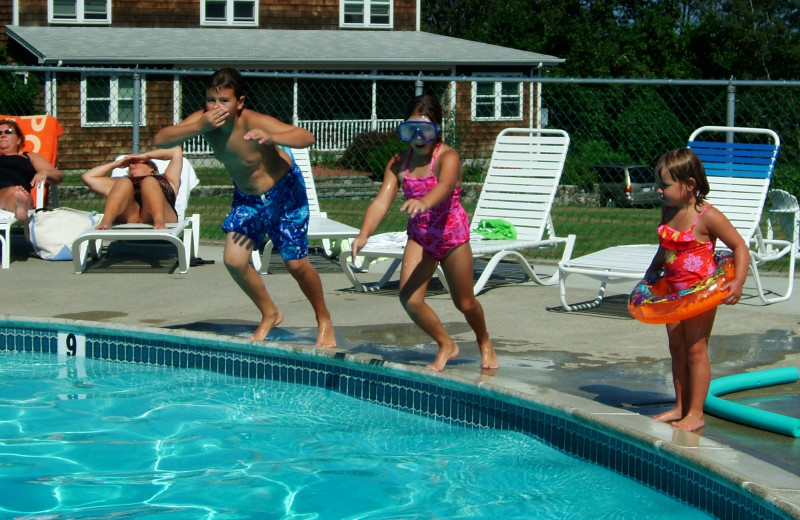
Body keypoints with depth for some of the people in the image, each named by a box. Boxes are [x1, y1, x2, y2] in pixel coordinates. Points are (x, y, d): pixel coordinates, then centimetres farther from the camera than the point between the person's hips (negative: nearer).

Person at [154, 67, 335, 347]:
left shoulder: (254, 122, -34)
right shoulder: (204, 120, -19)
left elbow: (307, 137, -44)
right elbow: (161, 139, -28)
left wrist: (271, 138, -63)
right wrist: (199, 127, -43)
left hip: (283, 191, -5)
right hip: (246, 197, 5)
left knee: (296, 264, -2)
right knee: (234, 260, -8)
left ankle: (324, 321, 23)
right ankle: (270, 314, 18)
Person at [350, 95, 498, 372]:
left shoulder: (448, 157, -20)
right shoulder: (398, 163, -6)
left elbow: (444, 186, -42)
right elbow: (381, 201, -16)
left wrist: (423, 202, -64)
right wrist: (364, 234, -33)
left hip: (452, 235, -4)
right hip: (419, 236, 4)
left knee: (464, 303, 8)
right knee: (409, 299, -12)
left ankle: (485, 343, 40)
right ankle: (446, 345, 13)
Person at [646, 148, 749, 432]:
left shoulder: (708, 216, -17)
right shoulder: (668, 213, 5)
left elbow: (740, 247, -13)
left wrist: (738, 283, -24)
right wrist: (648, 278, 18)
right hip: (673, 291, 8)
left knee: (695, 350, -3)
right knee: (677, 349, 12)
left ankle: (696, 414, 4)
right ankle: (680, 407, 23)